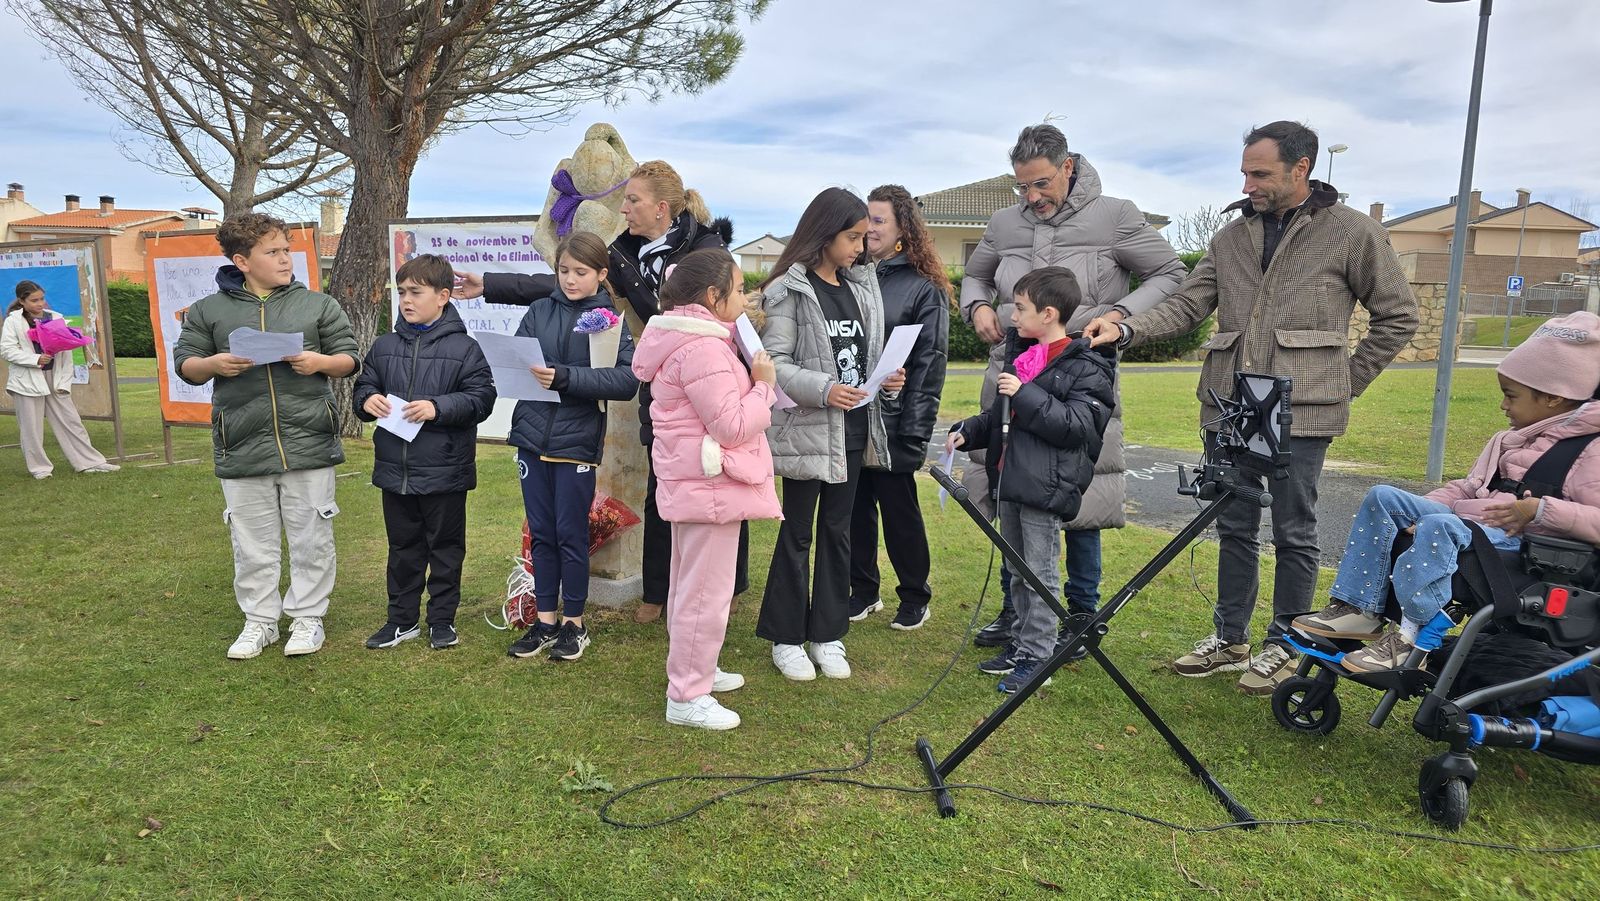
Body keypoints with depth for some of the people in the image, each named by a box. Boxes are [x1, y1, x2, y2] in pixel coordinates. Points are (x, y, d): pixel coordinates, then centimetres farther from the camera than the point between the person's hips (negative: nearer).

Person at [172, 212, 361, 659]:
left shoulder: (318, 305, 5)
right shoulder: (209, 311, 7)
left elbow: (349, 358, 8)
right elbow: (185, 364, 10)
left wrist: (320, 362, -13)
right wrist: (214, 364, -11)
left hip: (308, 445, -1)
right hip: (242, 450, 1)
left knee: (311, 539, 7)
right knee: (252, 545, 11)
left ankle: (308, 617, 23)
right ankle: (259, 621, 26)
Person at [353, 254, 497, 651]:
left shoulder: (463, 348, -7)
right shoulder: (385, 346, 6)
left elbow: (481, 398, -11)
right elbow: (364, 385, 14)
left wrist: (438, 407, -22)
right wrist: (367, 400, -8)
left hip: (445, 471, -4)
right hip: (394, 469, 5)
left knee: (446, 547, 9)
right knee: (403, 547, 15)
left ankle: (442, 619, 22)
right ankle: (402, 619, 27)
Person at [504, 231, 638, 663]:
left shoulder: (611, 318, -4)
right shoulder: (540, 311, 7)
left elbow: (627, 380, -16)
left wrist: (564, 376, -24)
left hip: (576, 441, -4)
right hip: (532, 436, 4)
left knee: (570, 534, 5)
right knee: (541, 533, 11)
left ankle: (574, 623, 21)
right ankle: (545, 620, 24)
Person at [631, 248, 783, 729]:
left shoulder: (685, 339, 11)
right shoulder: (704, 350, -22)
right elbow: (732, 426, -22)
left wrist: (750, 380, 6)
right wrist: (764, 385, -10)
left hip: (690, 482, 11)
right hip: (710, 485, -11)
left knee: (690, 585, 21)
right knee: (706, 593, -2)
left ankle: (695, 670, 38)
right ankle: (687, 697, 7)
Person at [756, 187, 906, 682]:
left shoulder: (863, 286, 10)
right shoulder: (791, 290, -9)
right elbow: (775, 362, -14)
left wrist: (889, 381, -4)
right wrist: (823, 389, -25)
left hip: (853, 428, 6)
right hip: (806, 429, -6)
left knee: (837, 530, 12)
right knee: (797, 532, 5)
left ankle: (827, 635, 24)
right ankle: (786, 638, 18)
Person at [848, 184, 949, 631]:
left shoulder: (924, 289, -4)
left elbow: (929, 365, -8)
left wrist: (913, 434, -13)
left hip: (891, 423, -4)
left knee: (899, 509, 6)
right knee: (855, 507, 12)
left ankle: (915, 596, 22)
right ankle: (863, 592, 26)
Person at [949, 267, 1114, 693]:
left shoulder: (1083, 367, -10)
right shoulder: (1021, 355, 15)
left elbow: (1076, 425, -21)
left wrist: (1025, 395, -23)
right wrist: (967, 431, 10)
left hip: (1045, 486, -8)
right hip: (1010, 481, 8)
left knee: (1040, 573, 0)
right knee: (1017, 572, 17)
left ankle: (1036, 657, 9)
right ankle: (1021, 643, 29)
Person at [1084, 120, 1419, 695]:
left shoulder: (1353, 232, -1)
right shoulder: (1232, 237, 12)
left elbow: (1398, 315, 6)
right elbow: (1188, 305, 5)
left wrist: (1347, 381, 2)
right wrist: (1126, 329, -12)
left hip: (1301, 410, -4)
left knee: (1293, 532, 4)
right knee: (1234, 527, 12)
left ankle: (1283, 648, 19)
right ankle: (1230, 640, 24)